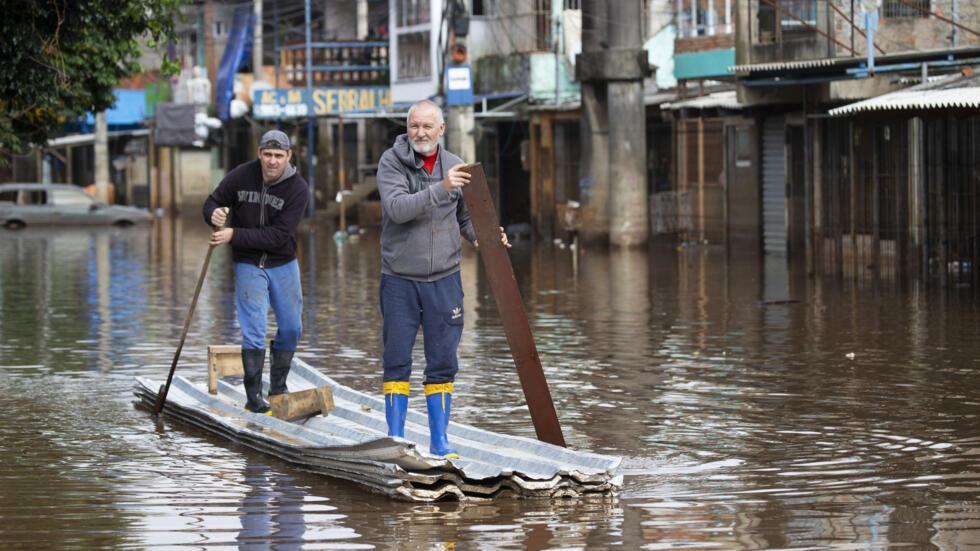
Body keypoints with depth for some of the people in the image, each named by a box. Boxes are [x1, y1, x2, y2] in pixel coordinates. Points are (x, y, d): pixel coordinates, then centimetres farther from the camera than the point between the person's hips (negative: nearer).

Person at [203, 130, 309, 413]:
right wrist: (214, 214, -23)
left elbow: (278, 236, -22)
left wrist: (234, 235, -27)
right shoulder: (241, 176, -12)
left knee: (291, 328, 8)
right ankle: (254, 396, -3)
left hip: (283, 265, 1)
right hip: (249, 265, -1)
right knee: (254, 331, -9)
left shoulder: (297, 189, -15)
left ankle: (278, 388, 27)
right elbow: (213, 202, 2)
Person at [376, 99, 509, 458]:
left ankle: (439, 441, 12)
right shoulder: (391, 163, -8)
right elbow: (397, 208, -24)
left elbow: (465, 218, 13)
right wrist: (440, 188, -34)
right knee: (397, 361, 2)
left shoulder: (454, 166, 4)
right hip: (399, 280, -3)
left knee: (443, 362, 5)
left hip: (444, 280, 3)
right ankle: (396, 438, 11)